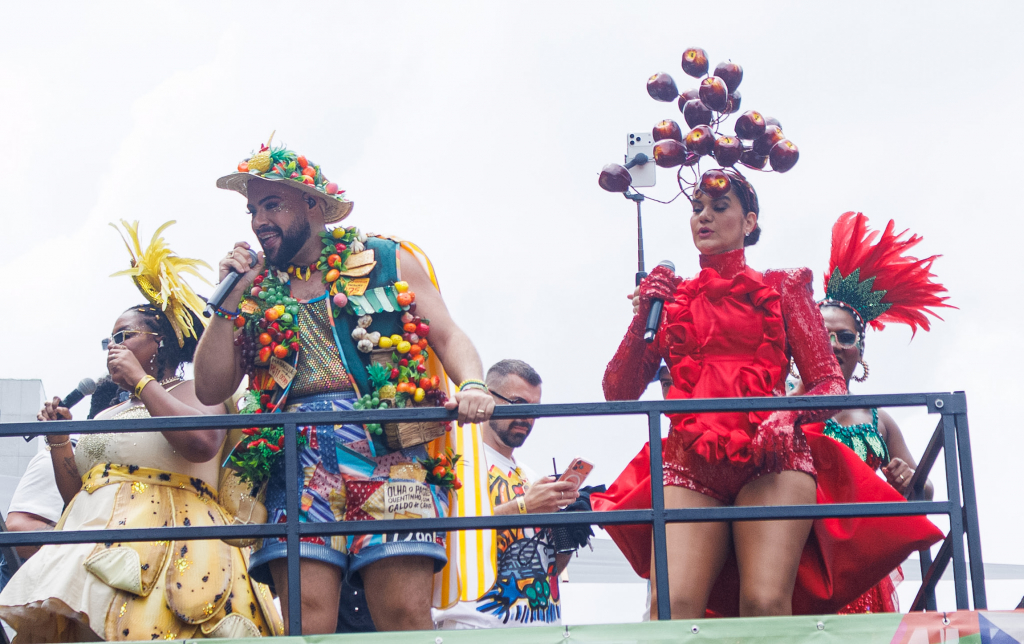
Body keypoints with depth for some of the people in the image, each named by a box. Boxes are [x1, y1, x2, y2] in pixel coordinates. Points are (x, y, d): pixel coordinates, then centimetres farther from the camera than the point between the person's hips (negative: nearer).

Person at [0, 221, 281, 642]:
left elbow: (202, 442, -18)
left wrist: (140, 379, -6)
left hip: (161, 546, -7)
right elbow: (75, 495, 28)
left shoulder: (191, 392, 7)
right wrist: (58, 440, 13)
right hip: (93, 542, 7)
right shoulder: (108, 415, 29)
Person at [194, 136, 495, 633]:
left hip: (391, 449, -2)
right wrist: (232, 299, 9)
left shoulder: (389, 262, 16)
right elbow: (210, 389, 15)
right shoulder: (257, 292, 21)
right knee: (306, 615, -12)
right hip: (299, 461, 2)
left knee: (404, 613, -15)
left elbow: (449, 337, 9)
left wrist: (472, 386, -13)